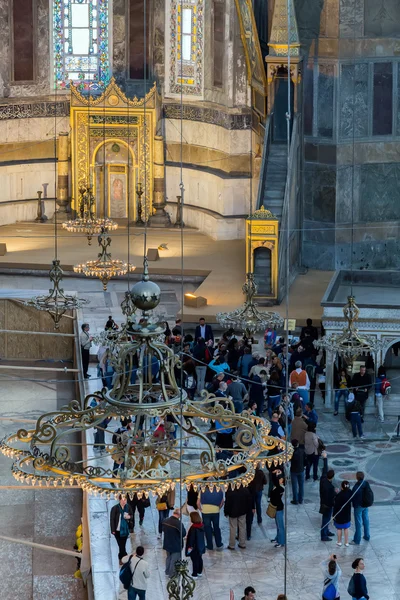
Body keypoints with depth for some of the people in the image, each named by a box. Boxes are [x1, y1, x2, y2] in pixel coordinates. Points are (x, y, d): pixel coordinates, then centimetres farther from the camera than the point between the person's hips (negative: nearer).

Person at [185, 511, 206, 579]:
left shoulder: (193, 528, -24)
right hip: (200, 546, 8)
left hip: (194, 547, -8)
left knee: (195, 560, -1)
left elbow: (191, 537, -21)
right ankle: (200, 572, 32)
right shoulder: (202, 526, -1)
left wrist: (190, 546, -14)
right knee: (199, 559, 20)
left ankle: (194, 575, 5)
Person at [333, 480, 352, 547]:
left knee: (339, 529, 13)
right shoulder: (349, 493, -13)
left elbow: (335, 506, -19)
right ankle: (346, 542, 24)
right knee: (346, 528, 17)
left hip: (339, 515, -4)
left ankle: (339, 542, 26)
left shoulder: (338, 496, -27)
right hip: (347, 514, 4)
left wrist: (334, 515, -6)